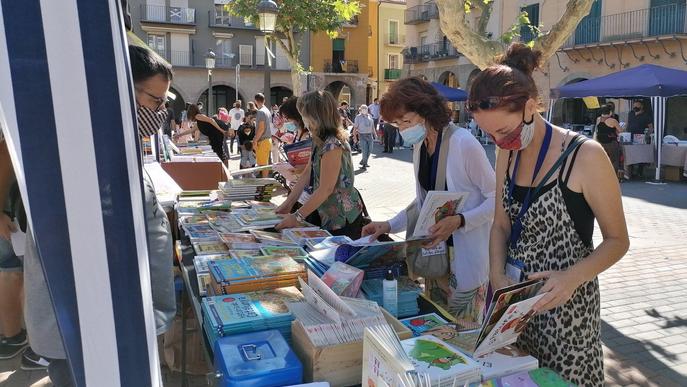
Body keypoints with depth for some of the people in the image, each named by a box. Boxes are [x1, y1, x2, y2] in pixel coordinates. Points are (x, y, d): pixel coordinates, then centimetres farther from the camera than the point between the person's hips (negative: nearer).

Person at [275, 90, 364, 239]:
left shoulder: (332, 145, -25)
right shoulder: (320, 141, 5)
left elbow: (325, 189, -25)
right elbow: (308, 173, 6)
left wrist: (297, 217, -21)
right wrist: (288, 203, 3)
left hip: (342, 218, -9)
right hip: (325, 213, 9)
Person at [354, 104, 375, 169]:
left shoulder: (369, 116, 12)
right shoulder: (358, 117, -3)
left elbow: (372, 126, 19)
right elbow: (355, 127, -4)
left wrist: (374, 134, 14)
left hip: (370, 135, 5)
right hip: (362, 135, -5)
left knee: (370, 150, 6)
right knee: (365, 151, -9)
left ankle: (363, 162, 26)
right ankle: (364, 163, 8)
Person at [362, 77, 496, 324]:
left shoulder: (463, 143, -18)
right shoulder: (419, 146, 7)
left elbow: (496, 198, -13)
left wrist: (459, 221, -27)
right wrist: (390, 225, 5)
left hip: (465, 255, -7)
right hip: (435, 250, 7)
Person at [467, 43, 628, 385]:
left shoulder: (585, 156, -17)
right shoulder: (507, 154, 1)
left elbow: (617, 240, -9)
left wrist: (572, 278, -26)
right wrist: (497, 276, -10)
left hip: (564, 304, -5)